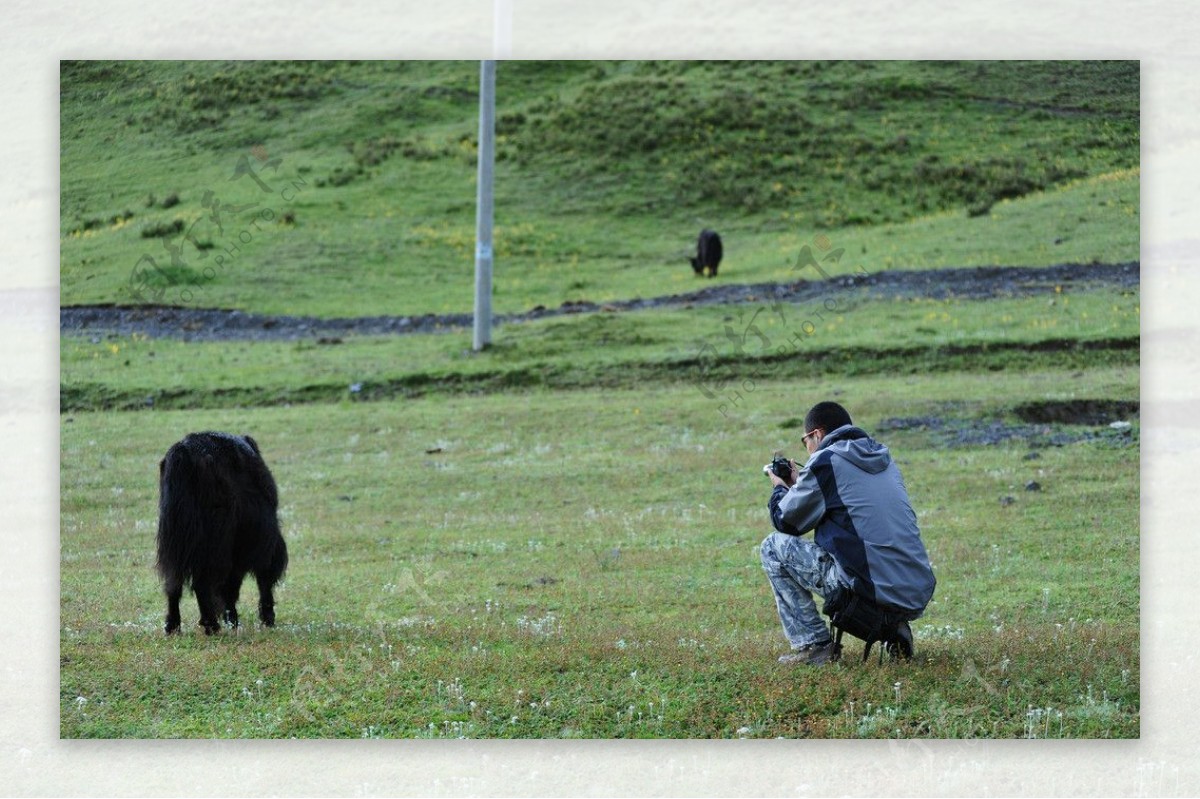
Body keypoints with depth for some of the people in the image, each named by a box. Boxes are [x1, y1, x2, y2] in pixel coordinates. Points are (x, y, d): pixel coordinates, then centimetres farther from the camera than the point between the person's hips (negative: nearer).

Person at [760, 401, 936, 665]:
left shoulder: (826, 461, -4)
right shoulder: (883, 458, 18)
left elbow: (785, 521, 6)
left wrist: (780, 488, 27)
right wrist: (800, 483, 36)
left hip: (875, 591, -7)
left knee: (775, 546, 7)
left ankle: (814, 644, 5)